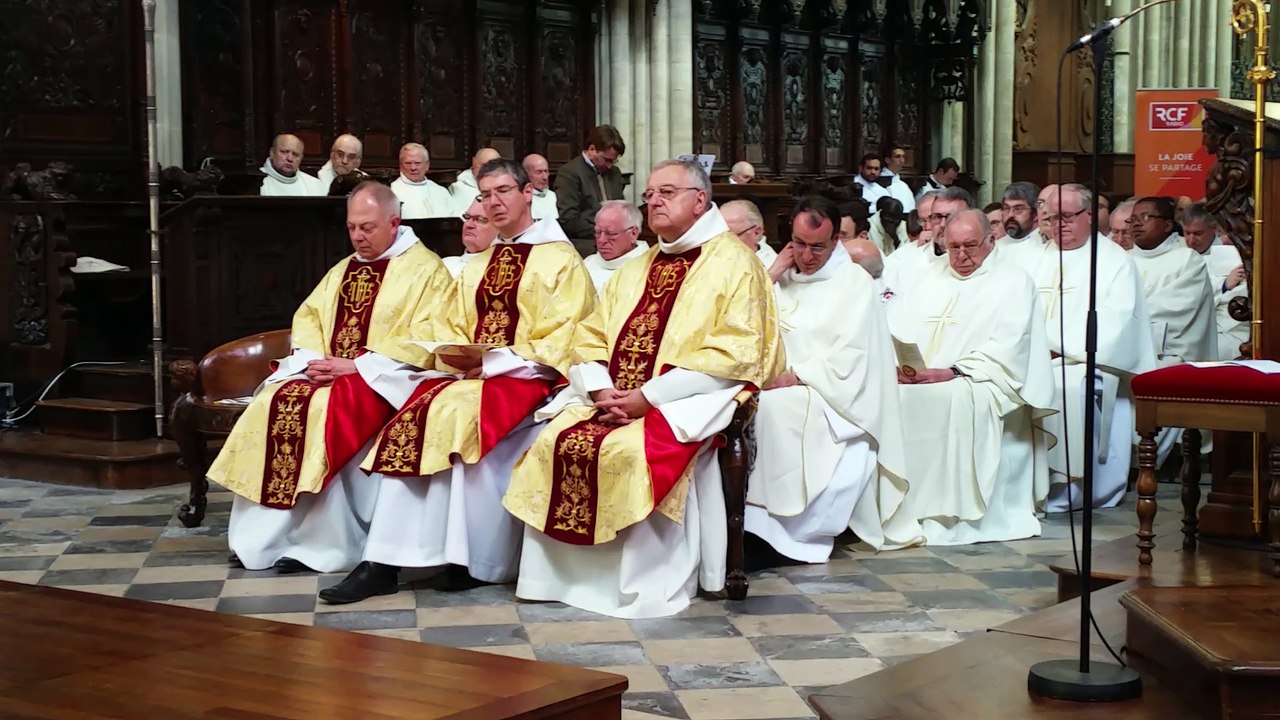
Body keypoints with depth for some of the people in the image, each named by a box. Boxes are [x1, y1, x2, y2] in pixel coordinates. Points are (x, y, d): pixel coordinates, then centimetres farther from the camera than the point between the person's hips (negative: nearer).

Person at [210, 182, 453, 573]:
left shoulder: (425, 269, -3)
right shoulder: (343, 270, 20)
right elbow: (307, 317, 18)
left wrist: (358, 365, -19)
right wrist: (315, 359, -6)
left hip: (383, 378, -7)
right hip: (327, 370, 7)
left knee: (322, 410, -32)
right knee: (272, 404, -17)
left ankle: (316, 543, -26)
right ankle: (263, 535, -14)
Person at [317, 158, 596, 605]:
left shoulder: (561, 259, 1)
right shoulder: (478, 265, 23)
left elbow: (561, 342, -9)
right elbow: (451, 329, 18)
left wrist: (490, 360, -18)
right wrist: (455, 357, -7)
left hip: (525, 378, -6)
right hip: (467, 373, 6)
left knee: (453, 415, -33)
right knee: (412, 418, -23)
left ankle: (468, 559, -23)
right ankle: (384, 561, -28)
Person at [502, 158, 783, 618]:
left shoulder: (733, 263, -1)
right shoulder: (635, 270, 22)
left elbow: (733, 355, -12)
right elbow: (591, 339, 17)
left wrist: (649, 396, -17)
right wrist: (601, 389, -6)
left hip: (688, 400, -7)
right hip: (615, 397, 7)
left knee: (630, 450, -32)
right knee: (555, 443, -16)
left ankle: (643, 586, -21)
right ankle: (564, 573, -9)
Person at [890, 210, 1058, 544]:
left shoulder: (1013, 281, 6)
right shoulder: (934, 275, 23)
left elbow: (1006, 351, -8)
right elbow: (900, 328, 11)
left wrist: (953, 371, -21)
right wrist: (900, 363, -11)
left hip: (976, 384, -5)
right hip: (917, 377, 5)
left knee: (953, 398, -36)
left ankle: (945, 513, -32)